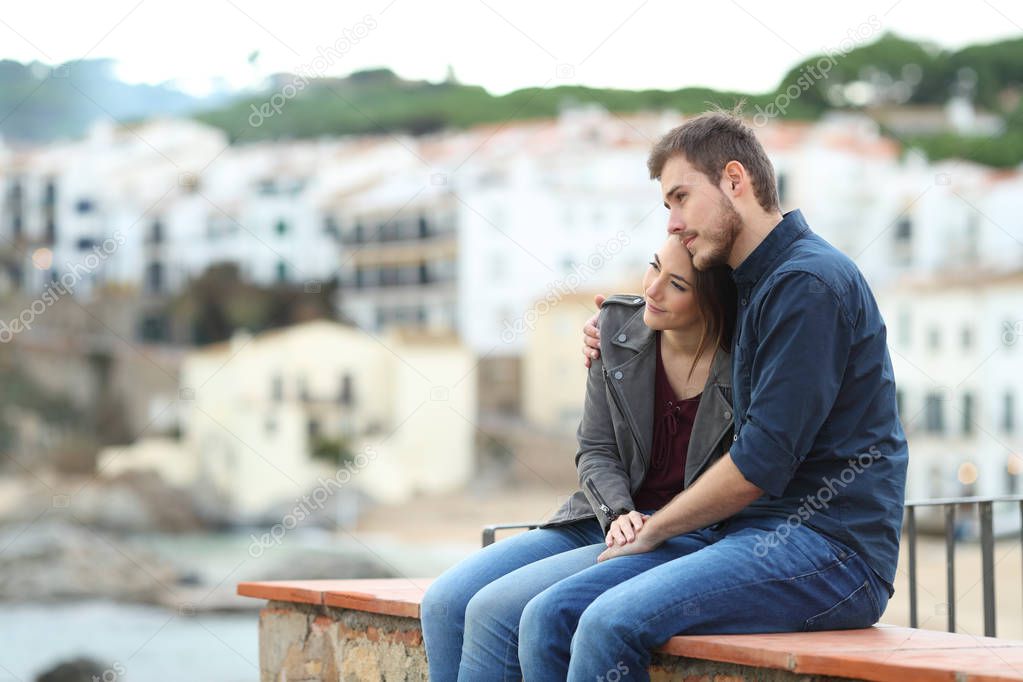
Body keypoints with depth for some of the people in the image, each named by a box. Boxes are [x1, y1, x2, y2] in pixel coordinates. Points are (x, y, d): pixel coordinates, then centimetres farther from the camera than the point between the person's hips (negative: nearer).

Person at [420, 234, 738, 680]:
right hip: (603, 523, 7)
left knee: (494, 610, -22)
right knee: (444, 603, -10)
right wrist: (619, 514, -15)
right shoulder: (619, 324, 1)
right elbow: (595, 450, 5)